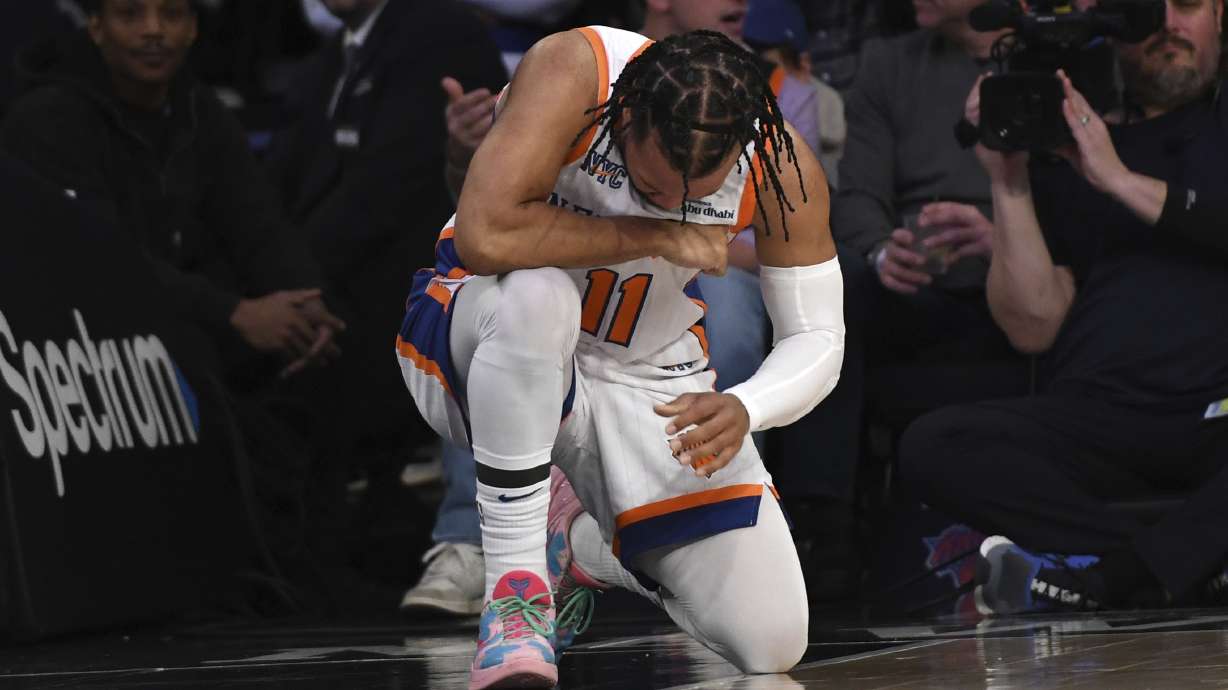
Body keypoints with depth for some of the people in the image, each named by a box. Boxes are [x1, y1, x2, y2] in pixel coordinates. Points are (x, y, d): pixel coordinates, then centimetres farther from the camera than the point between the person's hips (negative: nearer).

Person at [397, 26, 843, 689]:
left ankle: (579, 541, 23)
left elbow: (817, 338, -9)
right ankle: (515, 585, -27)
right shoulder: (571, 73, -29)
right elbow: (485, 235, -40)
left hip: (651, 379, 4)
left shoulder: (780, 166, -18)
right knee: (536, 294, -43)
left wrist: (742, 410, -30)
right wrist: (651, 236, -31)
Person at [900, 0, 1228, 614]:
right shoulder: (1059, 150, 18)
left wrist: (1123, 181, -7)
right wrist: (1007, 182, 1)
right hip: (1101, 419, 2)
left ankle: (1110, 571, -37)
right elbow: (1034, 326, 8)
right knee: (932, 445, -25)